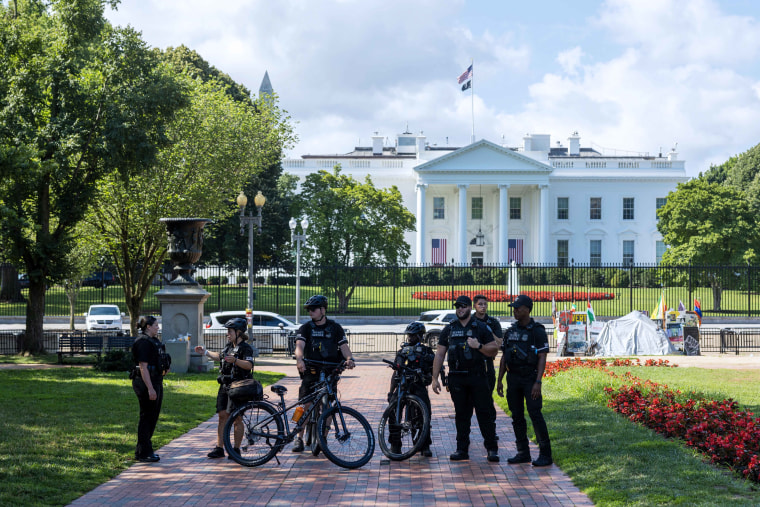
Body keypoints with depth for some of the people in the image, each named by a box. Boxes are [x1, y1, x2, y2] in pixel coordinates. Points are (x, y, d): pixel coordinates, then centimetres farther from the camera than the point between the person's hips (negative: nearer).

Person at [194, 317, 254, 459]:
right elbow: (220, 357, 35)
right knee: (222, 416, 4)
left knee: (236, 418, -2)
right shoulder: (229, 346, 16)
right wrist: (205, 352, 34)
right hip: (225, 386, 8)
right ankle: (219, 448, 7)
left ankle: (236, 449, 6)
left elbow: (249, 365, -26)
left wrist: (235, 361, -41)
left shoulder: (246, 348, -10)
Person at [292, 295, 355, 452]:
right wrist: (299, 359, -32)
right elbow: (300, 345, -10)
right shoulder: (306, 328, 6)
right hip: (311, 372, 0)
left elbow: (344, 346, -1)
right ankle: (299, 438, -2)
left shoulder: (335, 328, 8)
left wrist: (349, 359, -23)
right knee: (307, 405, -8)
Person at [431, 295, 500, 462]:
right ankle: (462, 450, 11)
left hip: (478, 377, -3)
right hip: (456, 378, 3)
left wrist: (479, 346, -16)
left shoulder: (481, 328, 3)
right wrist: (435, 378, 5)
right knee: (461, 414, 6)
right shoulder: (449, 330, 11)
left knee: (485, 413, -3)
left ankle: (492, 449, 1)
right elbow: (439, 354, 11)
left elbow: (494, 350, 2)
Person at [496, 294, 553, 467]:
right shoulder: (511, 331, 12)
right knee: (517, 416, 7)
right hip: (513, 378, 6)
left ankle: (545, 454, -5)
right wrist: (499, 380, 11)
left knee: (535, 414, -10)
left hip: (530, 378, -6)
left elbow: (542, 358, -11)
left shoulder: (537, 331, -7)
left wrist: (538, 382, -19)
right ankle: (523, 453, 15)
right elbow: (504, 357, 16)